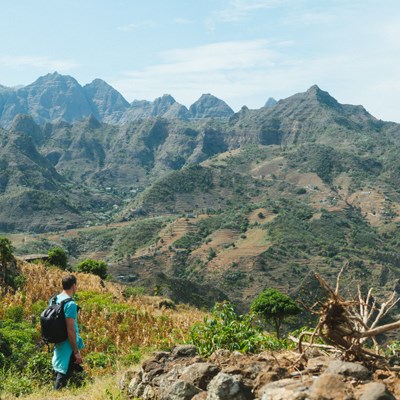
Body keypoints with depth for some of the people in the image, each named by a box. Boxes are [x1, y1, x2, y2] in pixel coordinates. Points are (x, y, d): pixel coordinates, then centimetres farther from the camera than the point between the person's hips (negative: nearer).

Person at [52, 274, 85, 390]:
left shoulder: (54, 300, 6)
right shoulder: (70, 304, -21)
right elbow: (70, 330, -23)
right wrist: (76, 352, -18)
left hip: (58, 344, 9)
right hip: (68, 347, -9)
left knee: (60, 373, 22)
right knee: (63, 375, 0)